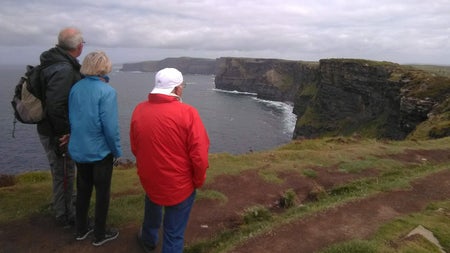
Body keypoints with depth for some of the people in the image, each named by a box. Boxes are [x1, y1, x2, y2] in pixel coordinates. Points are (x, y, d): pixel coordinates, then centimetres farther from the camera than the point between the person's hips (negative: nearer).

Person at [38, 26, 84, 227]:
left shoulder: (56, 62, 7)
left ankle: (61, 205, 47)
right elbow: (55, 106, -34)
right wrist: (64, 133, -22)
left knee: (63, 172, 26)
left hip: (50, 129, 10)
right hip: (57, 134, -10)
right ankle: (65, 216, 24)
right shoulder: (64, 70, -26)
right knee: (64, 174, 6)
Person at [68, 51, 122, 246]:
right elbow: (110, 127, -22)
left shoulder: (75, 88, -1)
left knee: (83, 189, 21)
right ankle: (100, 234, 25)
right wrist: (117, 151, -9)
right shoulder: (107, 91, -19)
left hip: (78, 149, 6)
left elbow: (71, 119, 6)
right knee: (102, 192, 11)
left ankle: (81, 229, 37)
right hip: (100, 151, -6)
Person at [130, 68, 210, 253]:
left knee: (152, 212, 35)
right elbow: (199, 155, -22)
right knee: (174, 233, 13)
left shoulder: (139, 110, -8)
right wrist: (198, 181, -4)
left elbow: (135, 148, 3)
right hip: (180, 184, -5)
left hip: (149, 179, 5)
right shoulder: (187, 113, -23)